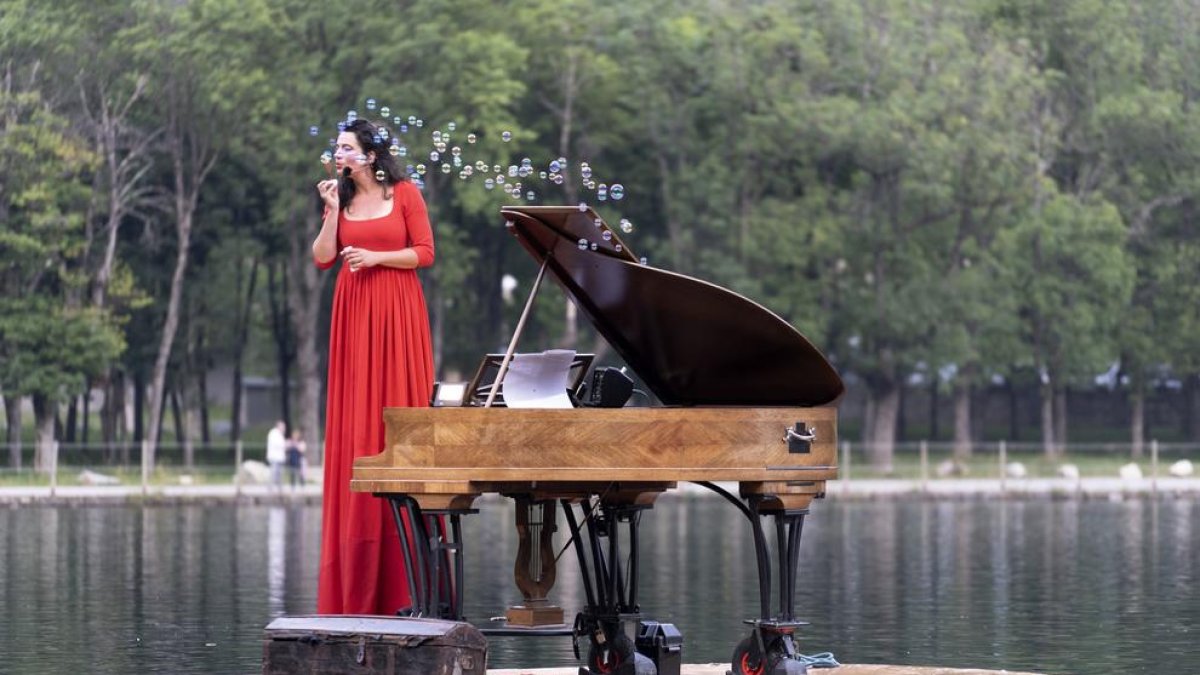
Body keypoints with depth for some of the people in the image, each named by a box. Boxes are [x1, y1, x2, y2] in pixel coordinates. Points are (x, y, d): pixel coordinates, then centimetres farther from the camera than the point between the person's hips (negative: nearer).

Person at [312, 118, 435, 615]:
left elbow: (425, 253, -2)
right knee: (355, 421, 1)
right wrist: (332, 211, -5)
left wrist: (376, 256, -12)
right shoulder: (341, 199, 12)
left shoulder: (404, 194, 1)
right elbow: (323, 258, 4)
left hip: (396, 313, -4)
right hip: (354, 314, 4)